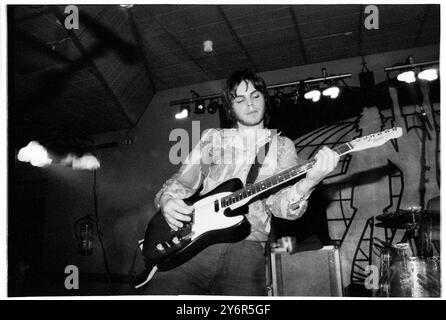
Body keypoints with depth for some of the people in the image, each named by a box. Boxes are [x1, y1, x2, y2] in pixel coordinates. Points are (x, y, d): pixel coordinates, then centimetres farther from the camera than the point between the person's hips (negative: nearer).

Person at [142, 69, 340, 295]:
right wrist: (166, 200, -3)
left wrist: (308, 182, -19)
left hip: (247, 244, 0)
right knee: (159, 291, -20)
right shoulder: (212, 138, 18)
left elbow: (279, 203, 2)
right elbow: (181, 181, 19)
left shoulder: (282, 146, 15)